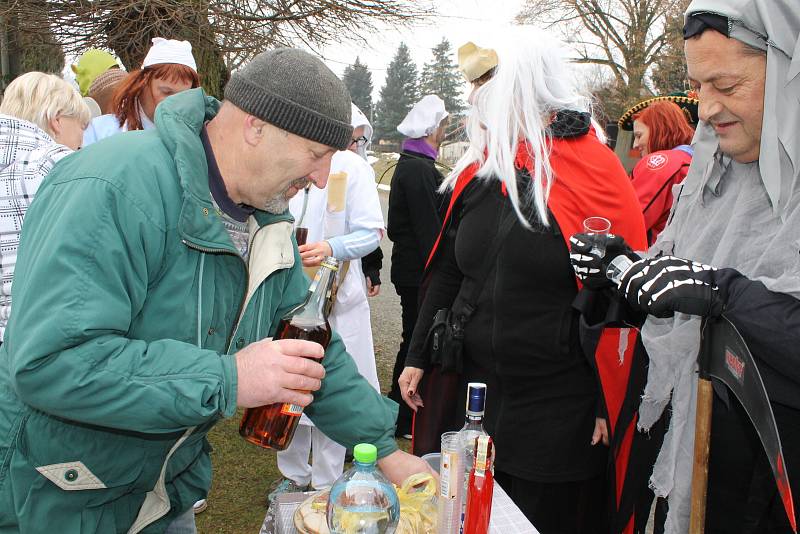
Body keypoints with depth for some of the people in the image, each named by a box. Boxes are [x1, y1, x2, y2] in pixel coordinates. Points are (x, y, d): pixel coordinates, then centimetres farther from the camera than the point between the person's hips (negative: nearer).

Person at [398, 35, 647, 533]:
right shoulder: (475, 174, 4)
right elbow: (447, 273, 11)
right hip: (471, 391, 5)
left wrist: (612, 403, -13)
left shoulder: (595, 178, -12)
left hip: (561, 411, -5)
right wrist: (418, 357, 11)